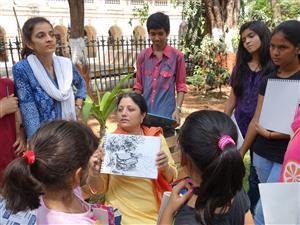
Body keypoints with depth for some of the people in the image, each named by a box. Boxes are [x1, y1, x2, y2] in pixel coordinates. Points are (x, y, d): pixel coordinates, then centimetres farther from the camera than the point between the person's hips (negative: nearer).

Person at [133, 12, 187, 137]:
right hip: (145, 114, 3)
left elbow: (181, 86, 0)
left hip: (166, 115, -3)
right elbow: (139, 85, 12)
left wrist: (178, 109, -12)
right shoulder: (142, 56, 6)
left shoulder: (177, 56, -4)